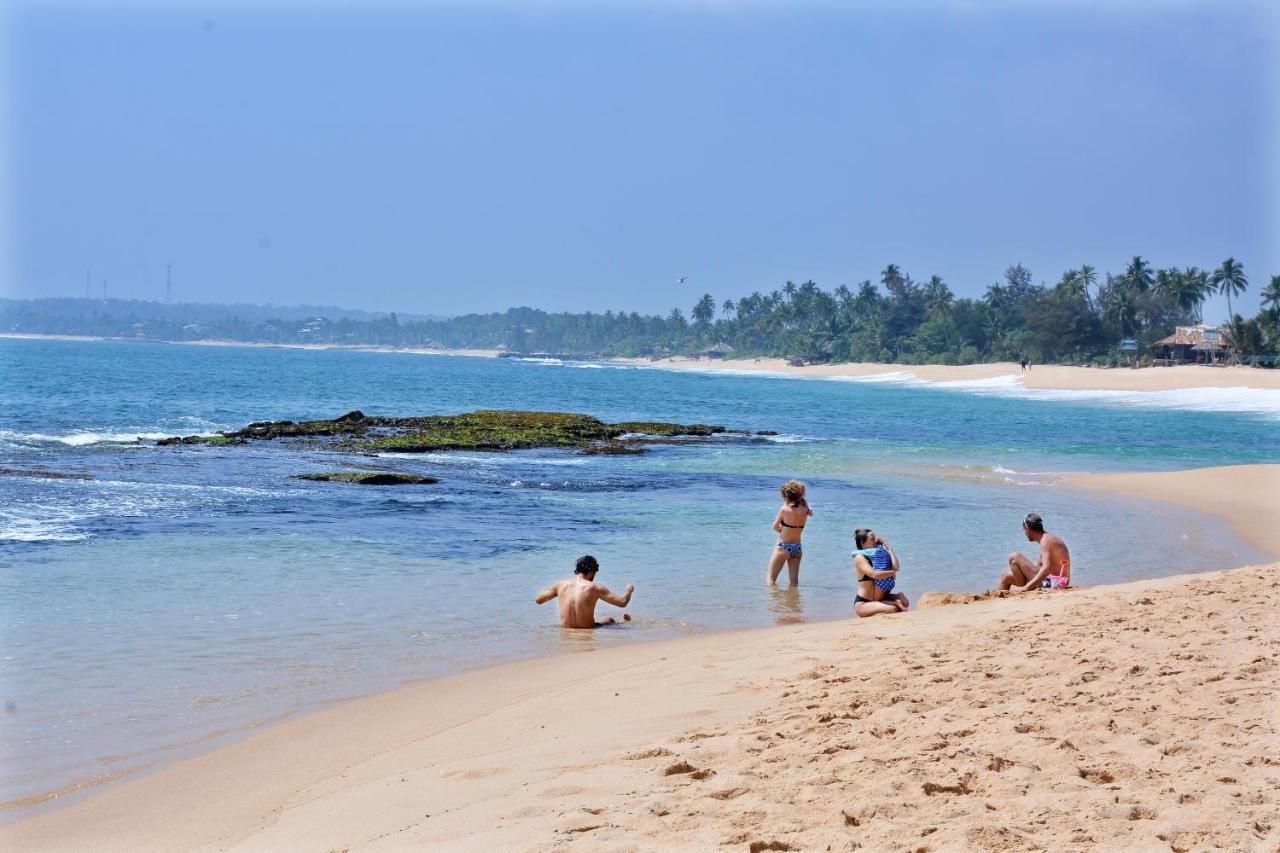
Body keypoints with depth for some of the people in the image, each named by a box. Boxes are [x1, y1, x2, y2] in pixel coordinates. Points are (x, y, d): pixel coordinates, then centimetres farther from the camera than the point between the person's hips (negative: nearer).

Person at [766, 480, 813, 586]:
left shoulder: (784, 510, -17)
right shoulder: (805, 511, -5)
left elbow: (775, 527, -2)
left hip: (783, 547, -5)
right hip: (797, 548, 5)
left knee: (770, 577, 2)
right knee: (794, 581, 11)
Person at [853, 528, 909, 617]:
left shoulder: (879, 554, 13)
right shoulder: (860, 557, -7)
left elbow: (896, 566, -2)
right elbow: (874, 574, -23)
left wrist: (887, 546, 4)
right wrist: (893, 572, -8)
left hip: (878, 600, 7)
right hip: (862, 604, -7)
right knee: (891, 610, -31)